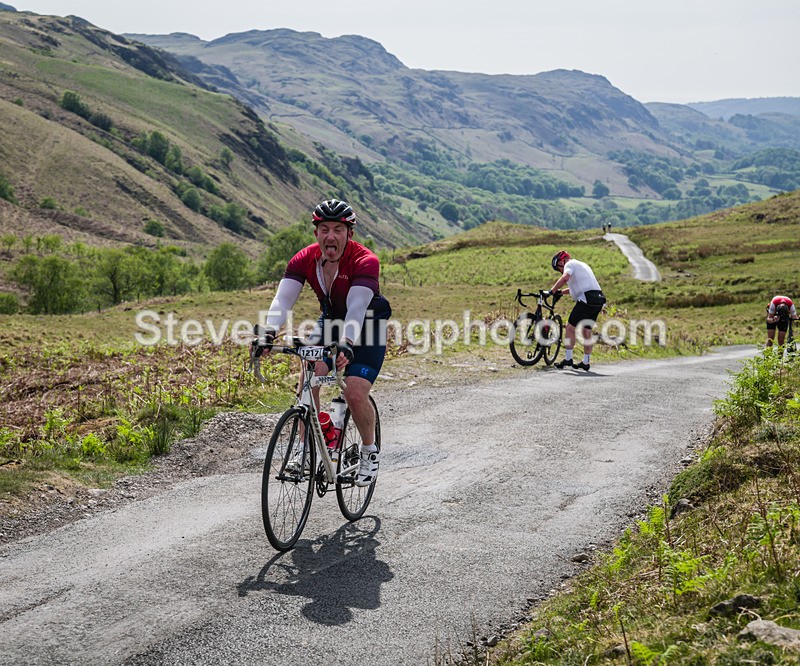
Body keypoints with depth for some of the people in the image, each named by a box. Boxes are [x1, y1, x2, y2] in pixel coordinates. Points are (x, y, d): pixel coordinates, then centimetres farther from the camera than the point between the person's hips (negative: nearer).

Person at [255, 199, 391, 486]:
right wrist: (269, 333, -44)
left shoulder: (365, 261, -28)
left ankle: (370, 452, 9)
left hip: (367, 328, -4)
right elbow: (283, 299, -26)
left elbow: (357, 308, -40)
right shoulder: (304, 259, -16)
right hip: (330, 322, 4)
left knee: (355, 394, -17)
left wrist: (347, 345, -56)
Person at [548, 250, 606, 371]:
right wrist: (561, 292, 38)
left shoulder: (570, 264, 2)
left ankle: (568, 359, 0)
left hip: (586, 300, -9)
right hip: (598, 299, 9)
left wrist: (552, 291, -15)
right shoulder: (582, 265, 30)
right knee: (587, 331, 14)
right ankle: (586, 362, 16)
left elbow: (565, 277, -20)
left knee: (570, 328, -1)